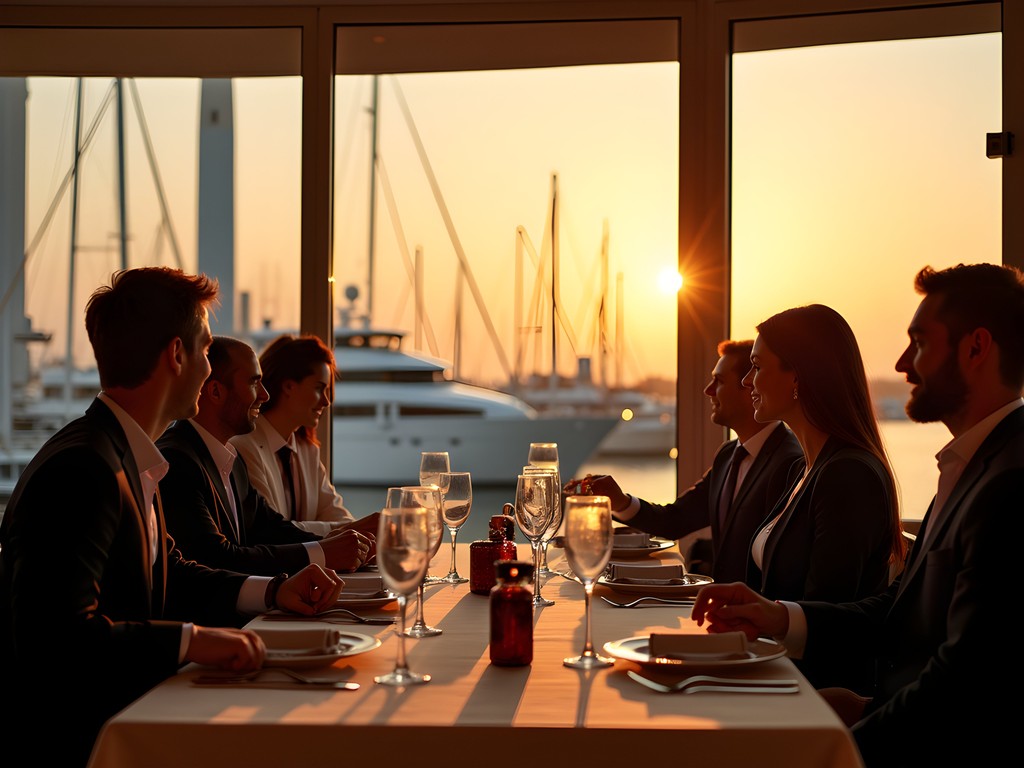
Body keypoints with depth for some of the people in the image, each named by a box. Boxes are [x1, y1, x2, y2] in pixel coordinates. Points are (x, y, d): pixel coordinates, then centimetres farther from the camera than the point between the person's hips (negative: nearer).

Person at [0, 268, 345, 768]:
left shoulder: (130, 461, 10)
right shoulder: (80, 470, -21)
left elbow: (168, 575, 22)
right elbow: (52, 636, -29)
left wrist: (273, 591, 9)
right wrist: (191, 639, -29)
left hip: (123, 713, 9)